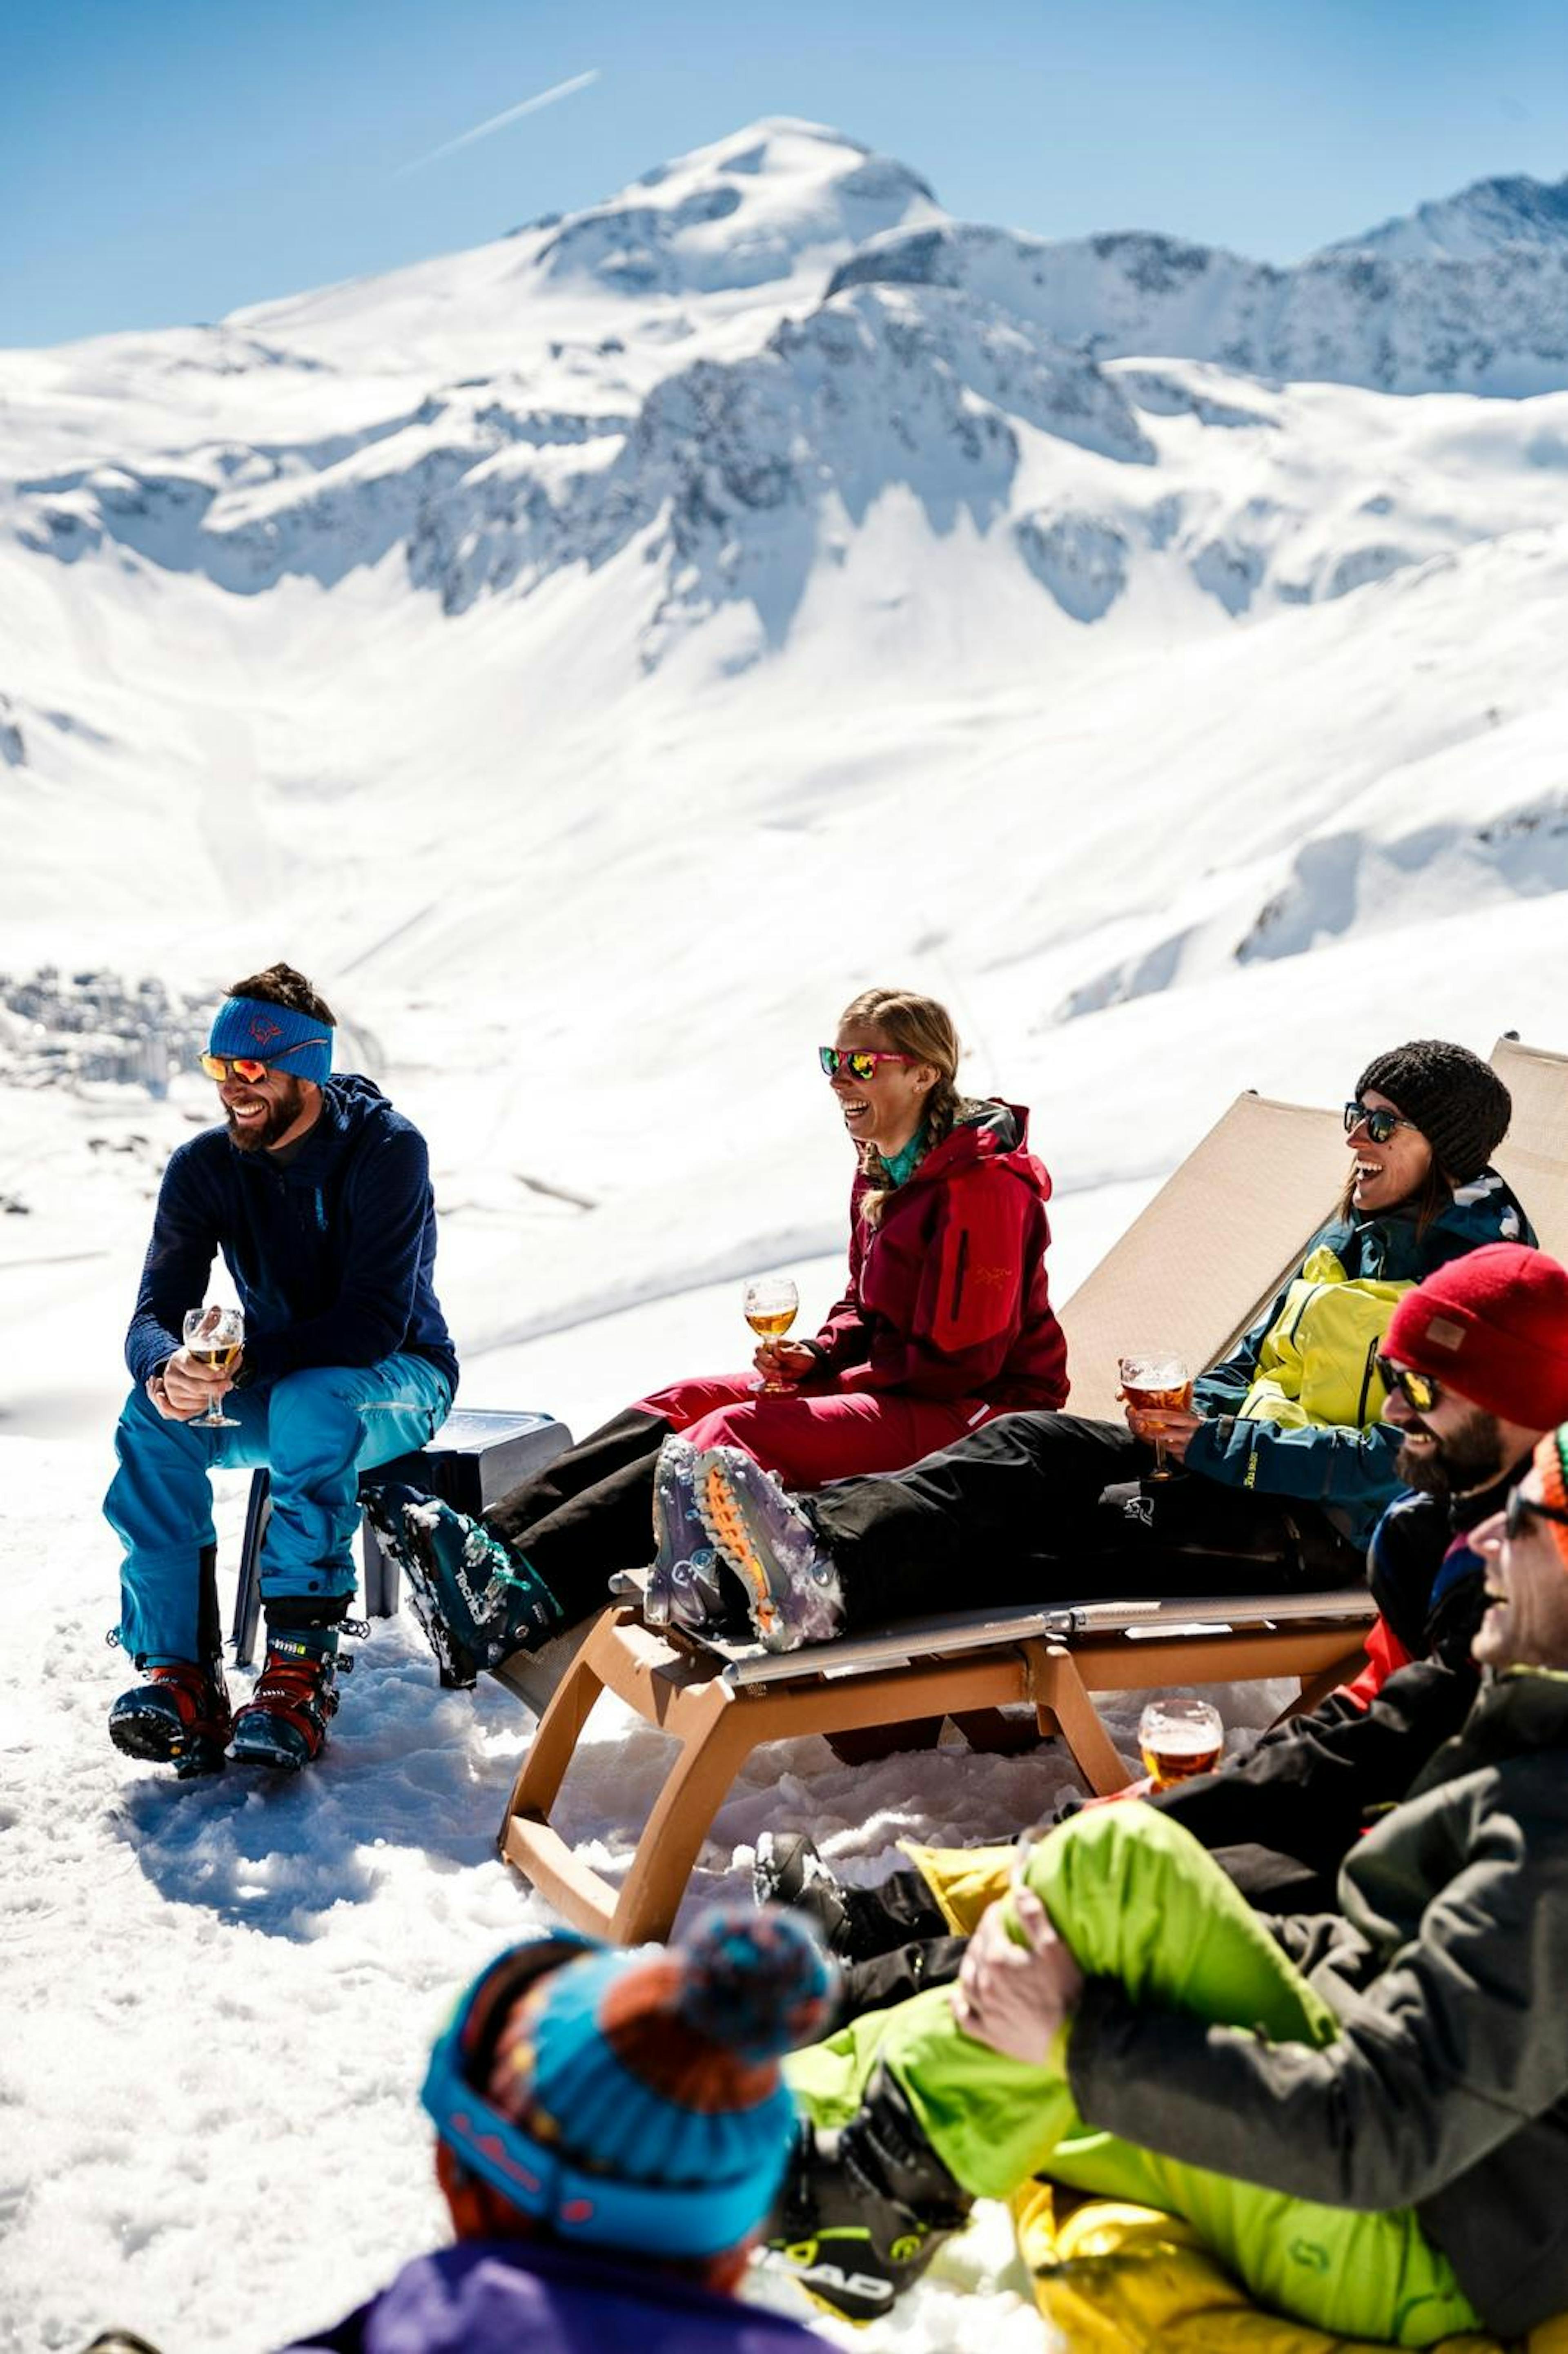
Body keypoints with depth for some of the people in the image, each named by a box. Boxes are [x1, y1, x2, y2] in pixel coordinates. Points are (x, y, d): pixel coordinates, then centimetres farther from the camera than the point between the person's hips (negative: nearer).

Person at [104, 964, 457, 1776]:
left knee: (311, 1403, -38)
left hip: (396, 1381, -4)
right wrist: (165, 1369, -37)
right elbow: (155, 1311, -12)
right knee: (152, 1415, -26)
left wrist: (246, 1362, -41)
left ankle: (302, 1667, -32)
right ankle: (178, 1671, -26)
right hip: (272, 1387, 4)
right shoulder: (204, 1166, -5)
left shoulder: (387, 1151, -20)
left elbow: (375, 1324, -27)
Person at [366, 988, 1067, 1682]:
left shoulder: (982, 1186, -18)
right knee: (681, 1406, -6)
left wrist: (858, 1371, -11)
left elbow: (958, 1361, -21)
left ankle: (522, 1598, -40)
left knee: (733, 1435, -28)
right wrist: (819, 1355, -1)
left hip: (967, 1414, -10)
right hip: (891, 1384, 10)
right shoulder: (881, 1172, 12)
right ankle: (490, 1541, -21)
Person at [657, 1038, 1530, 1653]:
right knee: (1036, 1441, -18)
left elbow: (1400, 1459, -18)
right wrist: (1185, 1413, 1)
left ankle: (827, 1579, -49)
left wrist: (1216, 1447, -19)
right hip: (1248, 1464, 8)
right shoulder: (1352, 1236, 19)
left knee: (1072, 1522, -30)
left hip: (1329, 1531, -8)